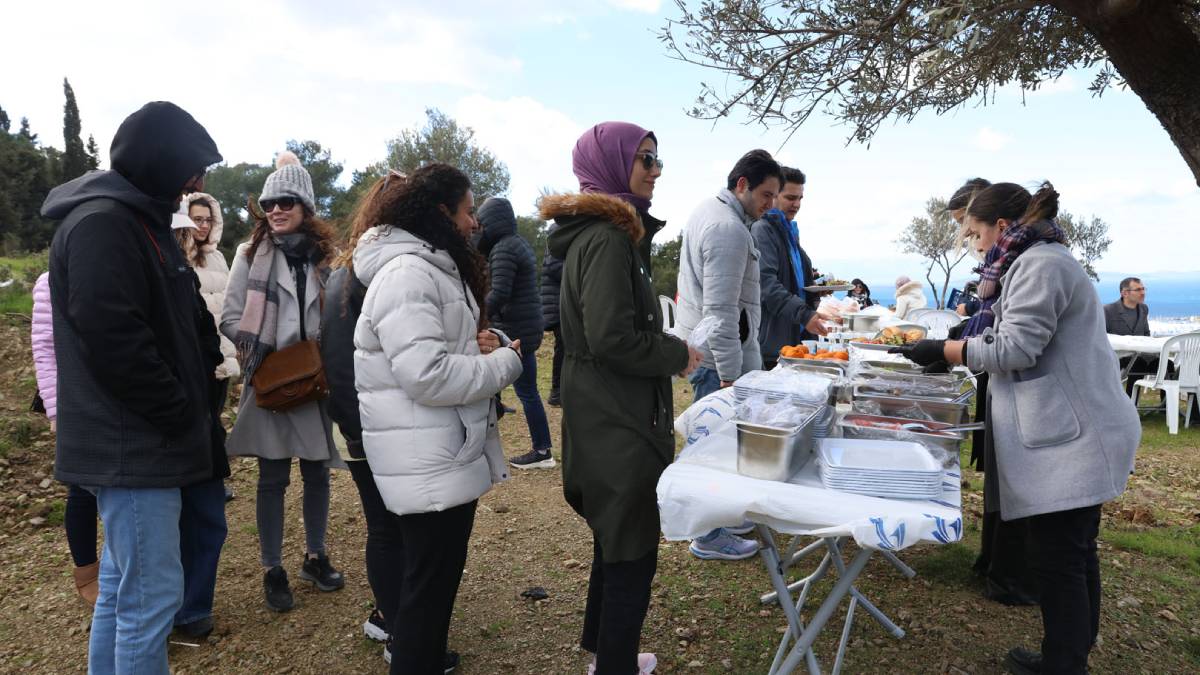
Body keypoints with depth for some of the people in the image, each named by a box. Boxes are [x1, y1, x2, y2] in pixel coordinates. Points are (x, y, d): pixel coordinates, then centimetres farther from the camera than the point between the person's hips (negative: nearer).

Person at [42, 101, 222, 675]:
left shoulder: (134, 218, 15)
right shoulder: (102, 223, -17)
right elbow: (112, 339, -25)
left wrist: (195, 392, 10)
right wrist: (181, 414, -15)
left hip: (136, 441, 10)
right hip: (133, 446, -10)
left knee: (123, 585, 20)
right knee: (152, 594, -3)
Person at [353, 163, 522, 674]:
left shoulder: (432, 267, 15)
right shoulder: (407, 273, -20)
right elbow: (427, 375, -28)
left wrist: (473, 347, 5)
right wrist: (505, 363, -16)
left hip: (445, 454, 11)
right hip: (428, 462, -11)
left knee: (435, 573, 23)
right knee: (431, 580, 3)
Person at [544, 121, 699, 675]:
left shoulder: (594, 231, 13)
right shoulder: (608, 236, -19)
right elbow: (612, 339, -26)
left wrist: (666, 349, 13)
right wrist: (679, 355, -12)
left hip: (605, 417, 11)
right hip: (618, 421, -11)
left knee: (615, 540, 23)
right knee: (633, 552, 2)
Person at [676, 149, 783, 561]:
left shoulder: (707, 211, 14)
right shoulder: (729, 230, -20)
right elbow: (720, 310, -25)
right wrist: (729, 373, -22)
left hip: (702, 351, 11)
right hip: (717, 357, -11)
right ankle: (709, 538, 10)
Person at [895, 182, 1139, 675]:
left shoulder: (1040, 264, -14)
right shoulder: (1039, 261, 19)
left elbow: (1015, 347, -19)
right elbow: (1019, 340, 21)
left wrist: (942, 350, -11)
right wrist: (953, 348, 13)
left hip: (1070, 438, -11)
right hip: (1074, 435, 11)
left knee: (1057, 560, -4)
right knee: (1074, 552, 17)